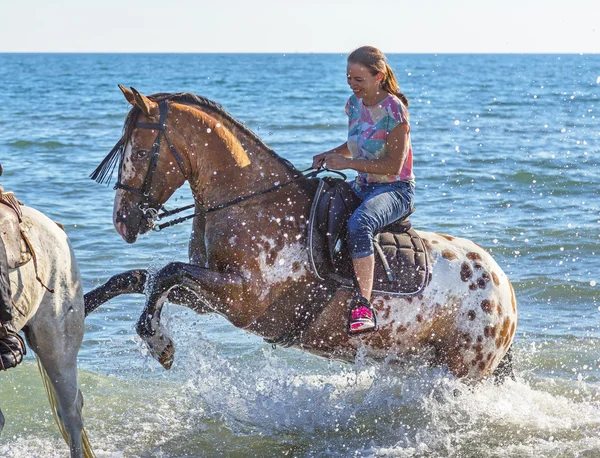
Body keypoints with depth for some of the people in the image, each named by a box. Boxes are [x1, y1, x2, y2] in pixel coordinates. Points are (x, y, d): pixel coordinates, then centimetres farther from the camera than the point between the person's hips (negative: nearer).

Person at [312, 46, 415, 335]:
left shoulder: (394, 110, -15)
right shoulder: (354, 104, 7)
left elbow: (395, 165, -19)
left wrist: (348, 163, -22)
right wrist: (330, 155, 3)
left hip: (395, 190, -9)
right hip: (362, 186, 9)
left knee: (358, 224, -38)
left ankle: (362, 305, -42)